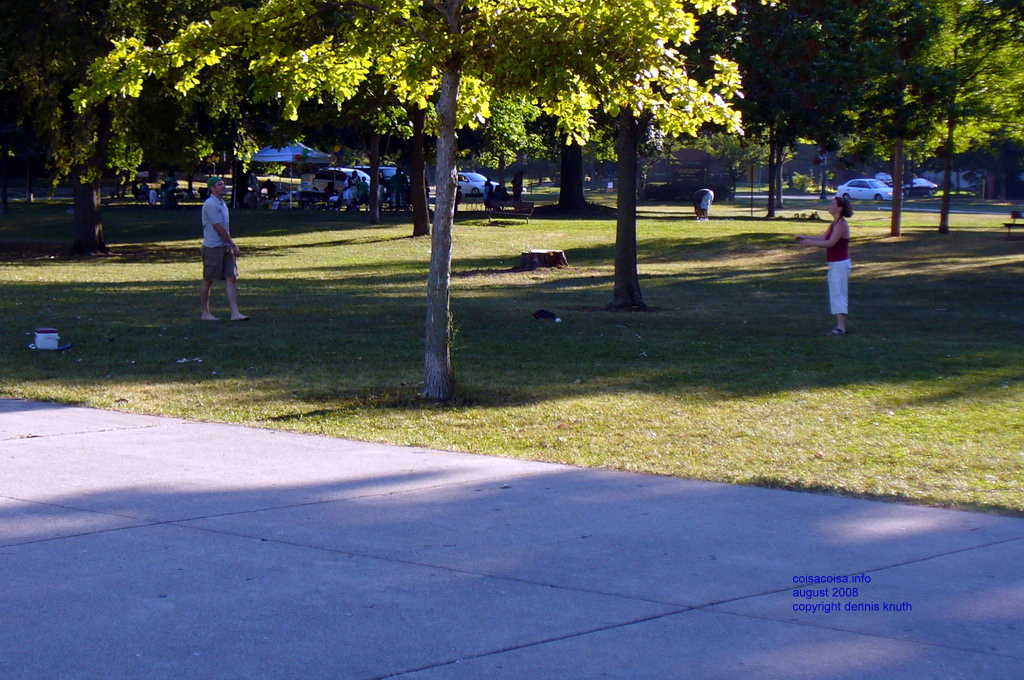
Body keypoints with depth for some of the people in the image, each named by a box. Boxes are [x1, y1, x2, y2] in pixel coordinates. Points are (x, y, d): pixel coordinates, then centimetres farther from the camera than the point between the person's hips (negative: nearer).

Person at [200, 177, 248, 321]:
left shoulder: (222, 203, 15)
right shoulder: (210, 205, -14)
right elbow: (219, 228, -17)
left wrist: (230, 246, 8)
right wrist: (233, 244, -12)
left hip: (225, 247, 8)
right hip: (212, 247, -8)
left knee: (231, 278, -1)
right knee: (208, 281, 3)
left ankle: (235, 313, -6)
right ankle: (204, 313, 13)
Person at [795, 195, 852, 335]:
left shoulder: (841, 225, -18)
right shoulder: (835, 223, 12)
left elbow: (830, 243, -25)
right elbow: (823, 238, 14)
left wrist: (810, 243, -22)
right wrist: (805, 237, 6)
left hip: (840, 265, -10)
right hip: (835, 265, 10)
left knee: (838, 295, -13)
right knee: (835, 294, 13)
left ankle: (841, 328, -17)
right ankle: (840, 326, 18)